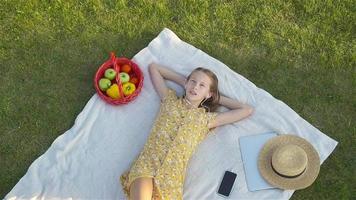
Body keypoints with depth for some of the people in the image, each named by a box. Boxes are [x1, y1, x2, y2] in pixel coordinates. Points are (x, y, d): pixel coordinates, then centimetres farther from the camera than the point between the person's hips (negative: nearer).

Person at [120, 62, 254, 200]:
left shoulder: (207, 118, 16)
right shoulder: (170, 100, 19)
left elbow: (248, 110, 20)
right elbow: (153, 67, 30)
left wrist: (217, 98, 24)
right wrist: (183, 80, 27)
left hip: (172, 175, 1)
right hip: (147, 161, 0)